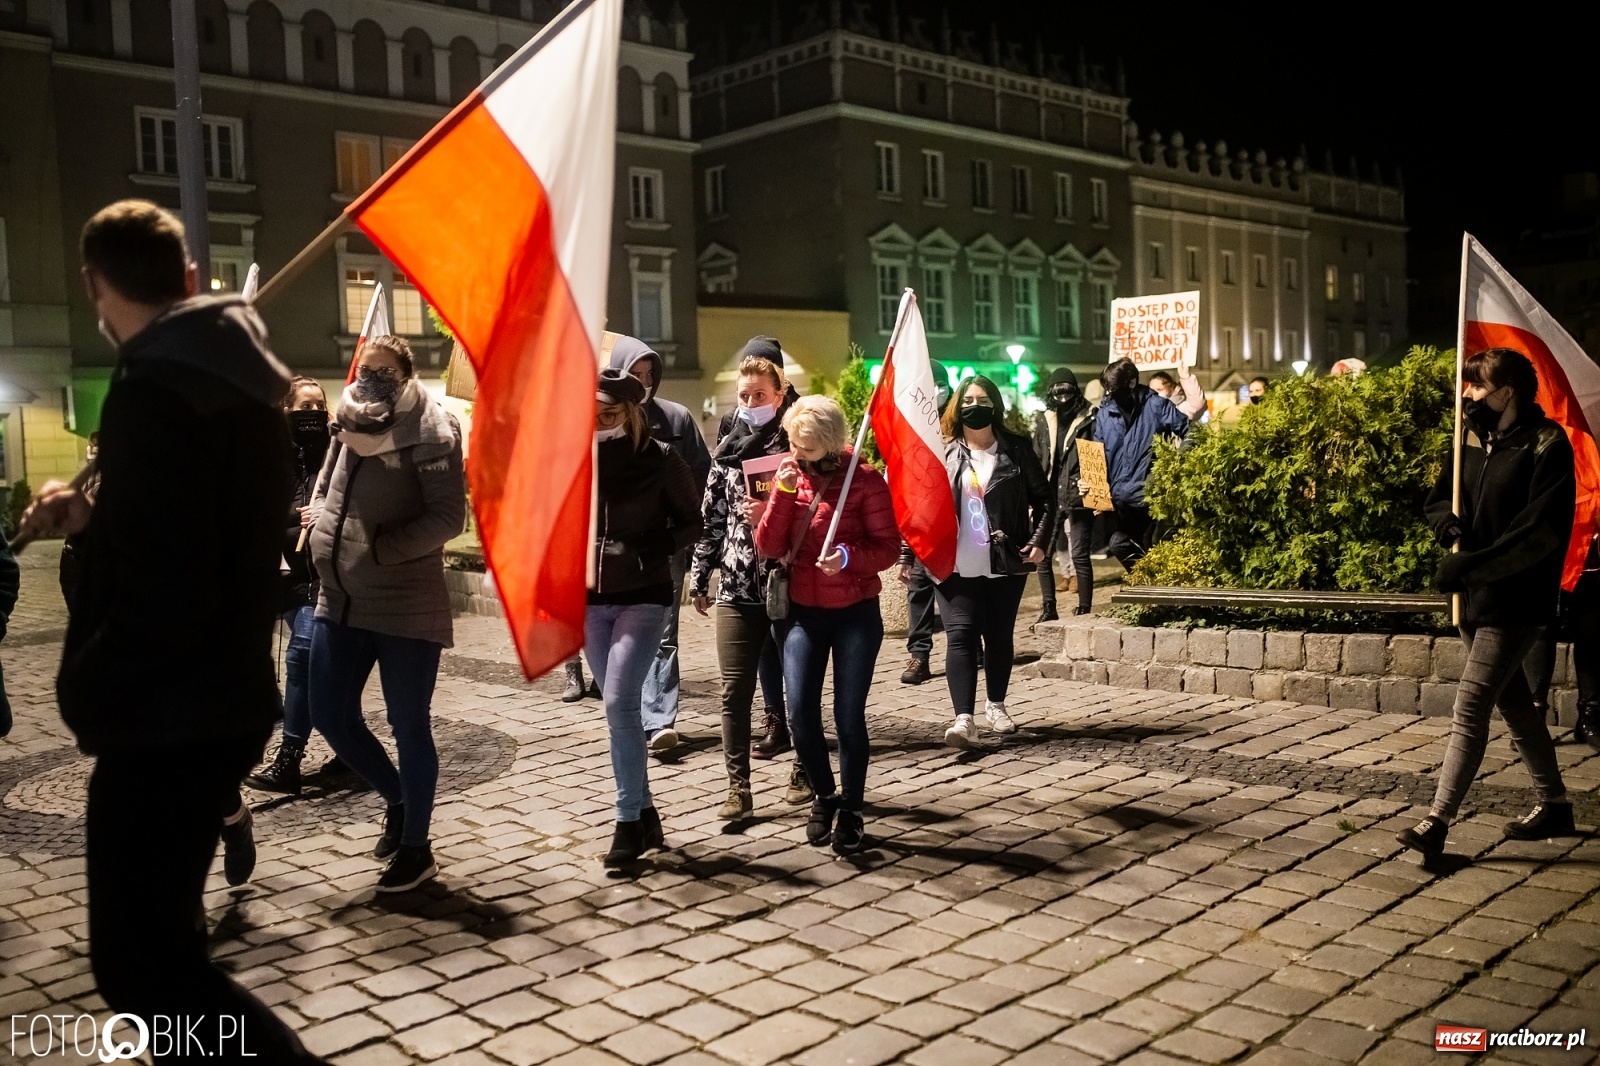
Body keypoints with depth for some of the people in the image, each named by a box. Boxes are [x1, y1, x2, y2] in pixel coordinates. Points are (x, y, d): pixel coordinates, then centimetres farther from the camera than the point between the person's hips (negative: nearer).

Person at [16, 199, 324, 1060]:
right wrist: (93, 517, 14)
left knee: (138, 964, 0)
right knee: (160, 939, 23)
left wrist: (87, 691, -11)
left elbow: (164, 597, -26)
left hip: (168, 721, -10)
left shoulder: (154, 391, -20)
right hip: (217, 704, 10)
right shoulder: (234, 380, 9)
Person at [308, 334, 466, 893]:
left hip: (406, 606, -7)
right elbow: (323, 491, 21)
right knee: (331, 716, 10)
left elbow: (447, 516, -17)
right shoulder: (348, 428, 8)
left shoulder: (428, 433, -11)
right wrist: (327, 532, 2)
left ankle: (416, 846, 20)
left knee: (408, 727, 3)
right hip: (340, 601, 7)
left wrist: (378, 548, -21)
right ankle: (397, 799, 35)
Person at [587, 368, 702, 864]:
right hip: (589, 600, 4)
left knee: (619, 704, -14)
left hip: (643, 598, -4)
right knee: (619, 709, 10)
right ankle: (645, 816, 22)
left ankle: (629, 822, -3)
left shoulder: (660, 458, -8)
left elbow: (692, 522, 0)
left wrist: (654, 549, -13)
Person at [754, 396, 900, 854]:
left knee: (849, 717, 1)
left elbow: (888, 547, -9)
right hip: (803, 613, 3)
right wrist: (783, 494, -14)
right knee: (801, 715, -1)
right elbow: (768, 548, -3)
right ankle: (825, 795, 23)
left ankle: (851, 808, 20)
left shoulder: (864, 480, -9)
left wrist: (849, 556, -27)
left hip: (856, 614, -3)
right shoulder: (790, 477, 4)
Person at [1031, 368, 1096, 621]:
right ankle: (1049, 609, 17)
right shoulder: (1043, 420, 11)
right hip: (1049, 498, 4)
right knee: (1042, 554, 6)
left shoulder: (1088, 419, -1)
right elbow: (1035, 461, 12)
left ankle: (1085, 609, 6)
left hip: (1078, 498, -4)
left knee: (1079, 555, -2)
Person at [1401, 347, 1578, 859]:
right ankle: (1554, 804, 34)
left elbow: (1539, 532, -20)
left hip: (1515, 601, -8)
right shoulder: (1475, 441, 8)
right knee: (1513, 703, 18)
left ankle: (1437, 821, -9)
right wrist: (1450, 523, -6)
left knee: (1470, 708, -11)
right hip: (1474, 597, 8)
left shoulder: (1546, 446, -13)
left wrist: (1470, 565, -21)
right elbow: (1438, 499, 17)